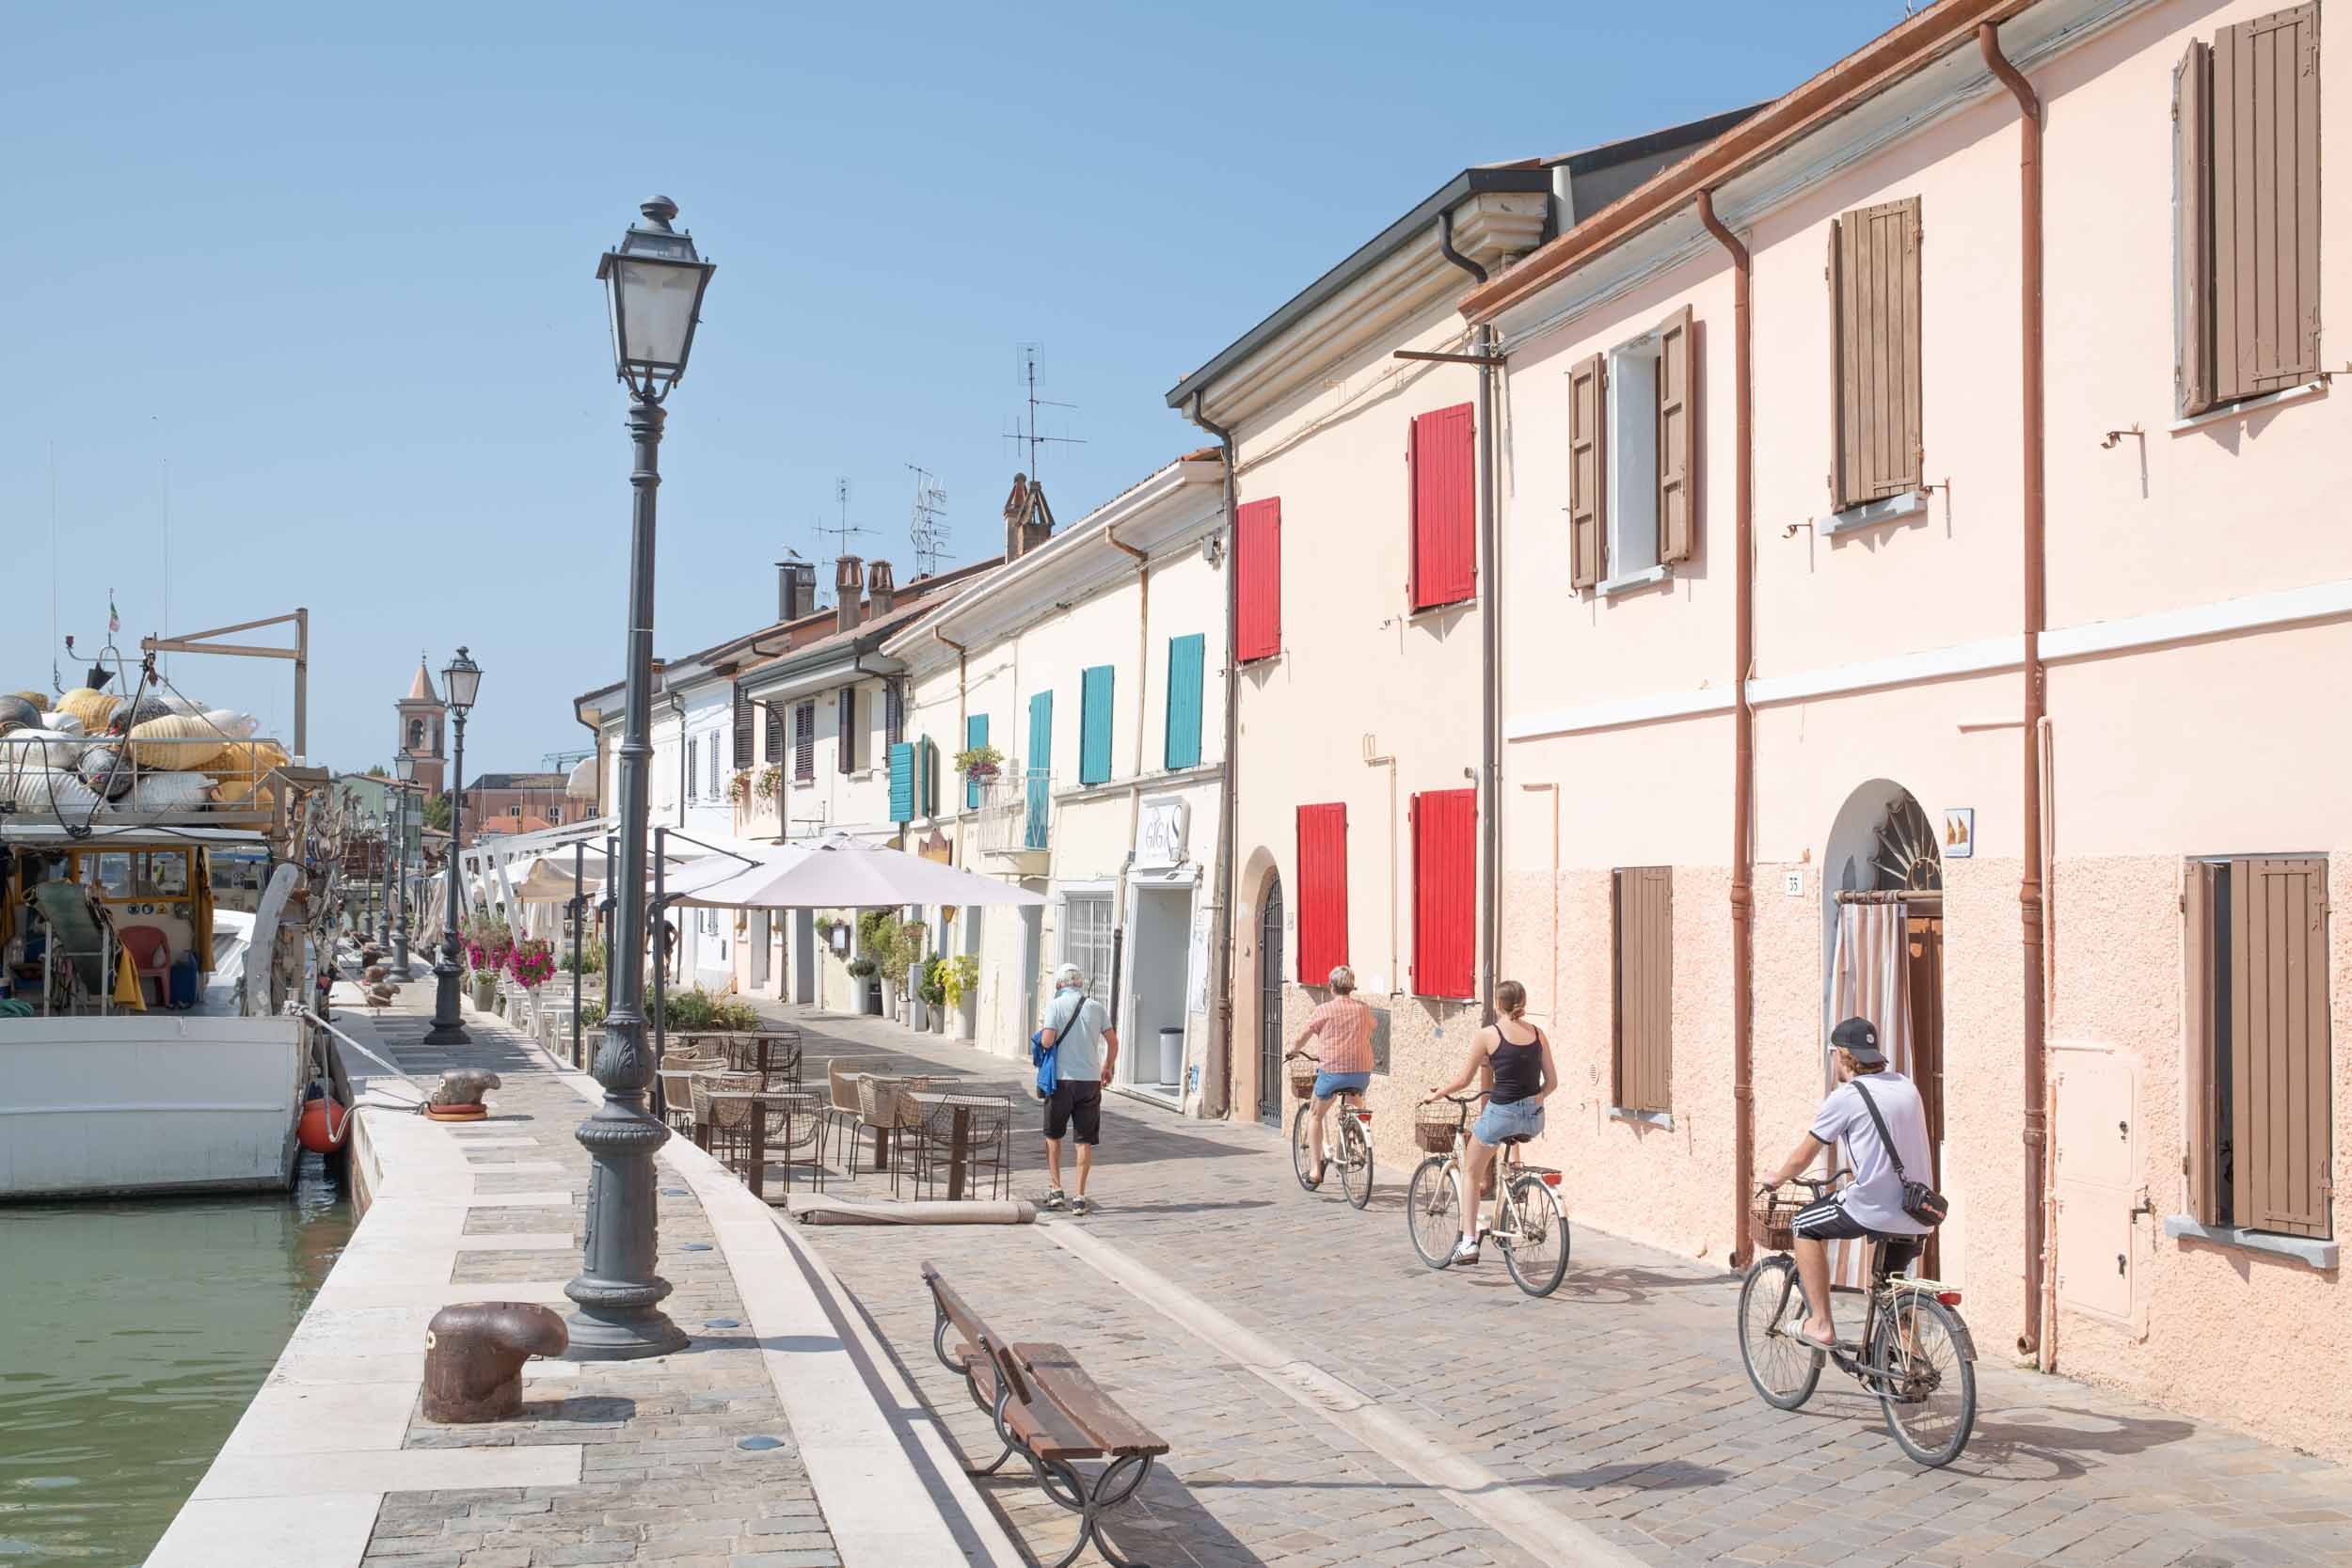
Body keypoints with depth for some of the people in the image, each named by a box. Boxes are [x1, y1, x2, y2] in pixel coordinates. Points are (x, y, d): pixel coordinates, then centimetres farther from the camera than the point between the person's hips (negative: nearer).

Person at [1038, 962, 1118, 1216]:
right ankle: (1080, 1198, 3)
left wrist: (1042, 1036, 9)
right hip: (1090, 1080, 2)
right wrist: (1107, 1068, 21)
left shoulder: (1056, 1006, -4)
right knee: (1085, 1140, 5)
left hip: (1062, 1079, -2)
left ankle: (1055, 1189, 12)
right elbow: (1113, 1041, 6)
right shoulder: (1096, 1007, 5)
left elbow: (1047, 1041, -14)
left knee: (1053, 1135, 16)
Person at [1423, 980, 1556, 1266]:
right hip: (1534, 1120, 4)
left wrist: (1436, 1094, 16)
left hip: (1502, 1115, -4)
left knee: (1472, 1176, 16)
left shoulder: (1487, 1035, -7)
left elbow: (1463, 1081, -1)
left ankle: (1468, 1243, 10)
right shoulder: (1538, 1034, 5)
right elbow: (1552, 1082, 8)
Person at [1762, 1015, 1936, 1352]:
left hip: (1872, 1209, -7)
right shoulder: (1905, 1086, 15)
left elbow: (1802, 1157, 4)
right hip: (1916, 1218, 7)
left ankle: (1821, 1324, 10)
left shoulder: (1845, 1097, -4)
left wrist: (1775, 1179, 23)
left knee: (1804, 1226, 15)